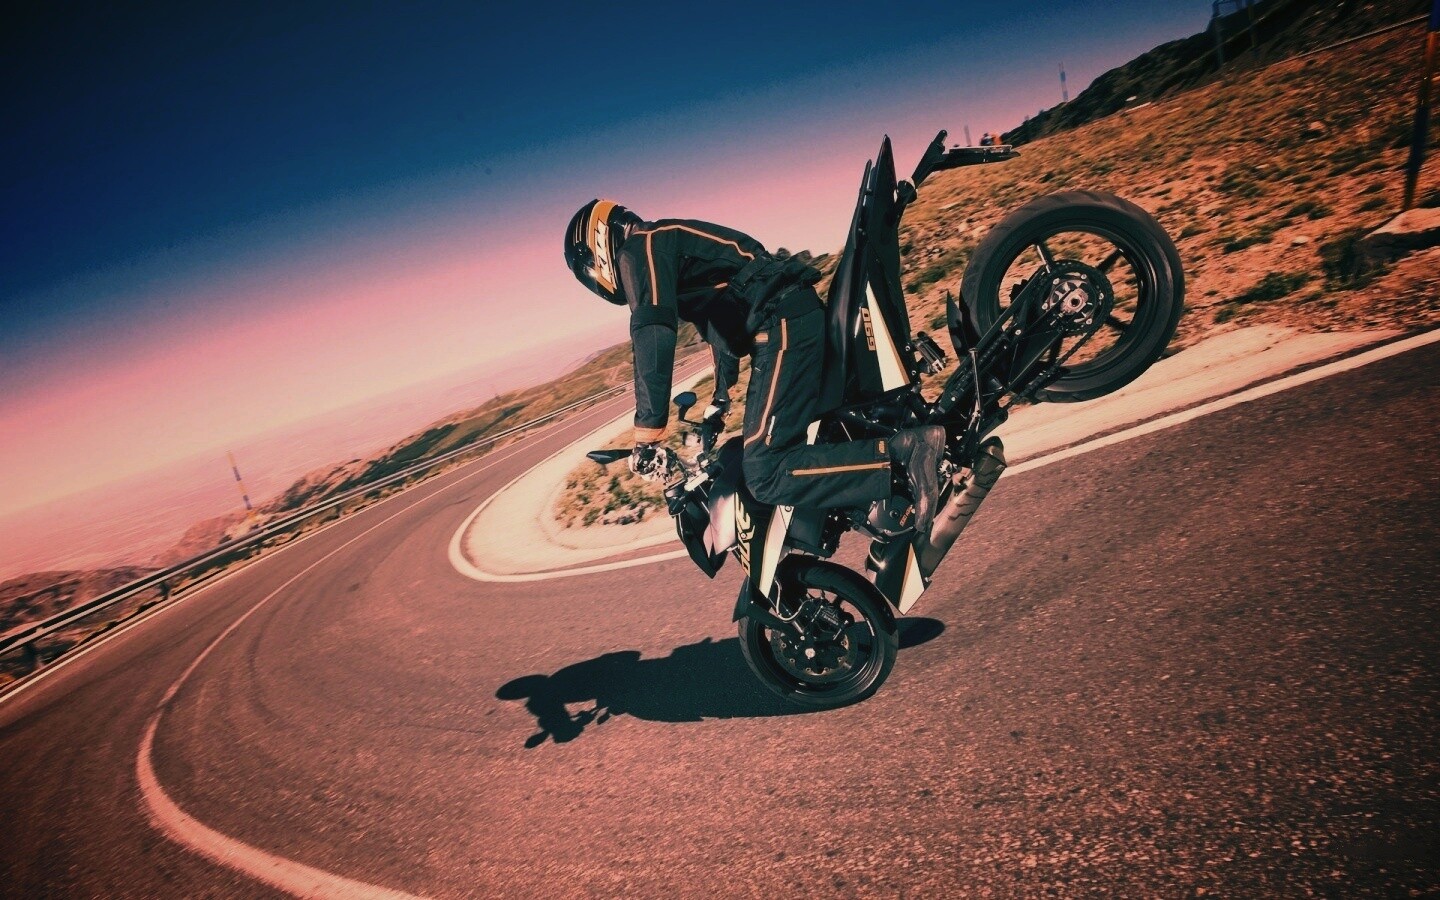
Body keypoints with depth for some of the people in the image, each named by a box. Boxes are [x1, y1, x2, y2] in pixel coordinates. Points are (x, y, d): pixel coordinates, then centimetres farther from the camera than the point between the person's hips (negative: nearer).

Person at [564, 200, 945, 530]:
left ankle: (902, 450, -23)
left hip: (783, 324, -10)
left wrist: (647, 436, -19)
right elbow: (721, 320, 40)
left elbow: (653, 334, -19)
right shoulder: (667, 241, 29)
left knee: (765, 474, -18)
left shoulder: (637, 249, -2)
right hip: (795, 314, 10)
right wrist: (720, 398, 50)